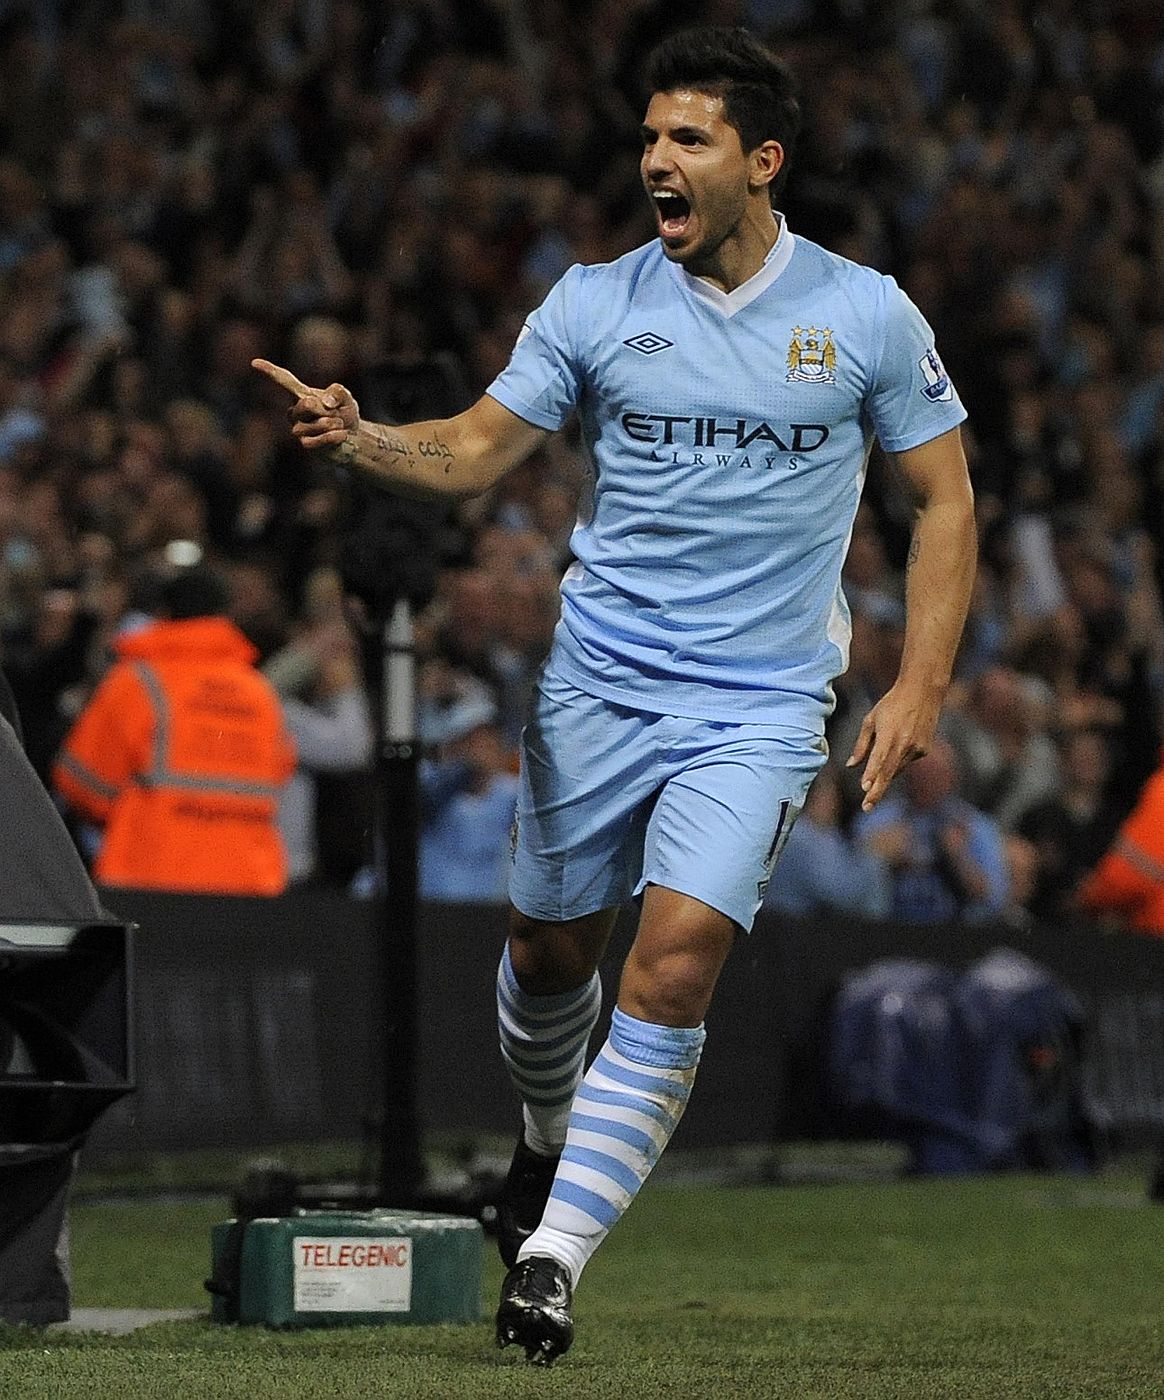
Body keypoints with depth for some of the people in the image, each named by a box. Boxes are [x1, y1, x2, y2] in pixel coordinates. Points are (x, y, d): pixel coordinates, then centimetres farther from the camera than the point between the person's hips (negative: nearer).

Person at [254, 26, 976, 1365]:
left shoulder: (866, 315, -2)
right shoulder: (595, 303, 1)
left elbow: (944, 499, 5)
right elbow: (476, 449, 2)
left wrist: (919, 683, -4)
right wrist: (359, 438, -18)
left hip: (759, 705, -2)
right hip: (596, 687, 3)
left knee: (674, 966, -18)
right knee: (548, 952, 12)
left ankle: (555, 1251, -15)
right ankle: (551, 1139, 45)